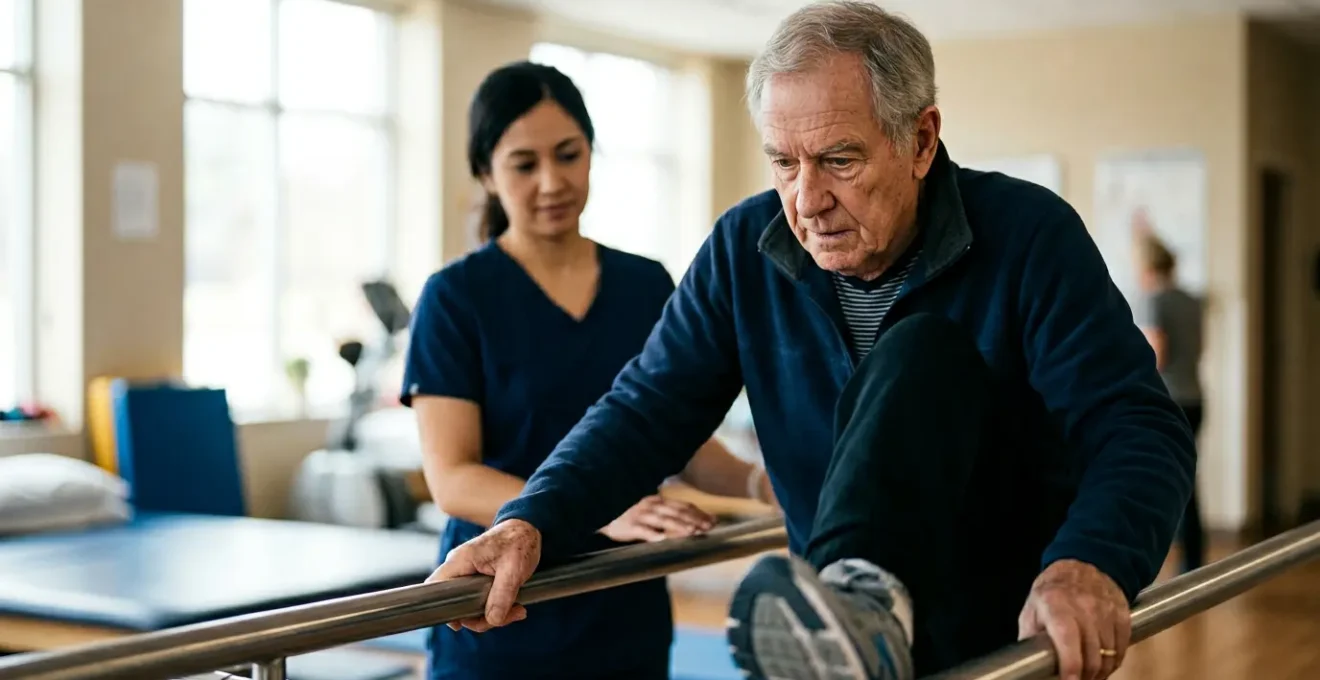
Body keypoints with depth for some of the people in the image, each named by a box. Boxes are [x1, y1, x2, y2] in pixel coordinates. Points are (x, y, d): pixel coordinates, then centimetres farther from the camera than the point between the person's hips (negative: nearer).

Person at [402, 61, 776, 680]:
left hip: (629, 620, 4)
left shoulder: (648, 287, 5)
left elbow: (683, 441, 9)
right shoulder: (457, 297, -8)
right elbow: (453, 480, -16)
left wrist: (758, 483, -12)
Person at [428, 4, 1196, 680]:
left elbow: (1141, 428, -21)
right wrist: (531, 523, -21)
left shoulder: (1027, 233, -13)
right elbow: (648, 412, -2)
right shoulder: (745, 250, -2)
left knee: (920, 354, -27)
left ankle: (866, 595, -46)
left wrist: (1091, 565, -43)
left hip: (1018, 605, -3)